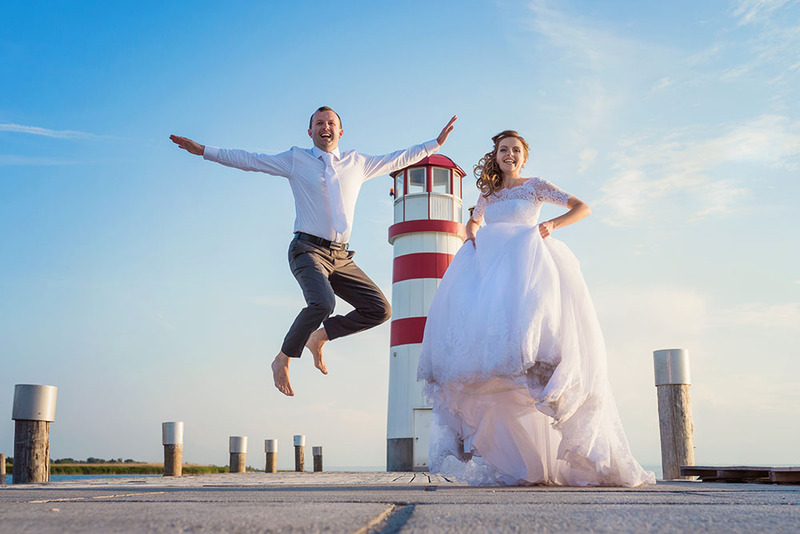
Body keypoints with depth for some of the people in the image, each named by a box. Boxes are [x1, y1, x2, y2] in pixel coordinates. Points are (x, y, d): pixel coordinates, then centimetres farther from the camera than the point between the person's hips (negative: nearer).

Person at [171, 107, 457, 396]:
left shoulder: (357, 163, 16)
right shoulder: (296, 159, 9)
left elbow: (398, 160, 25)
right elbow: (248, 160, 12)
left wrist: (437, 142, 24)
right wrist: (203, 150, 9)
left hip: (340, 256, 5)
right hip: (308, 250, -5)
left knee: (380, 310, -7)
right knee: (322, 302, -32)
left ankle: (320, 335, 13)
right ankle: (283, 359, -9)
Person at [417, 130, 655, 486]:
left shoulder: (535, 186, 14)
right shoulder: (488, 194, 25)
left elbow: (582, 207, 10)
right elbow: (473, 221, 43)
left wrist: (552, 224, -8)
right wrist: (471, 234, 18)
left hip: (525, 263, -4)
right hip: (489, 266, 4)